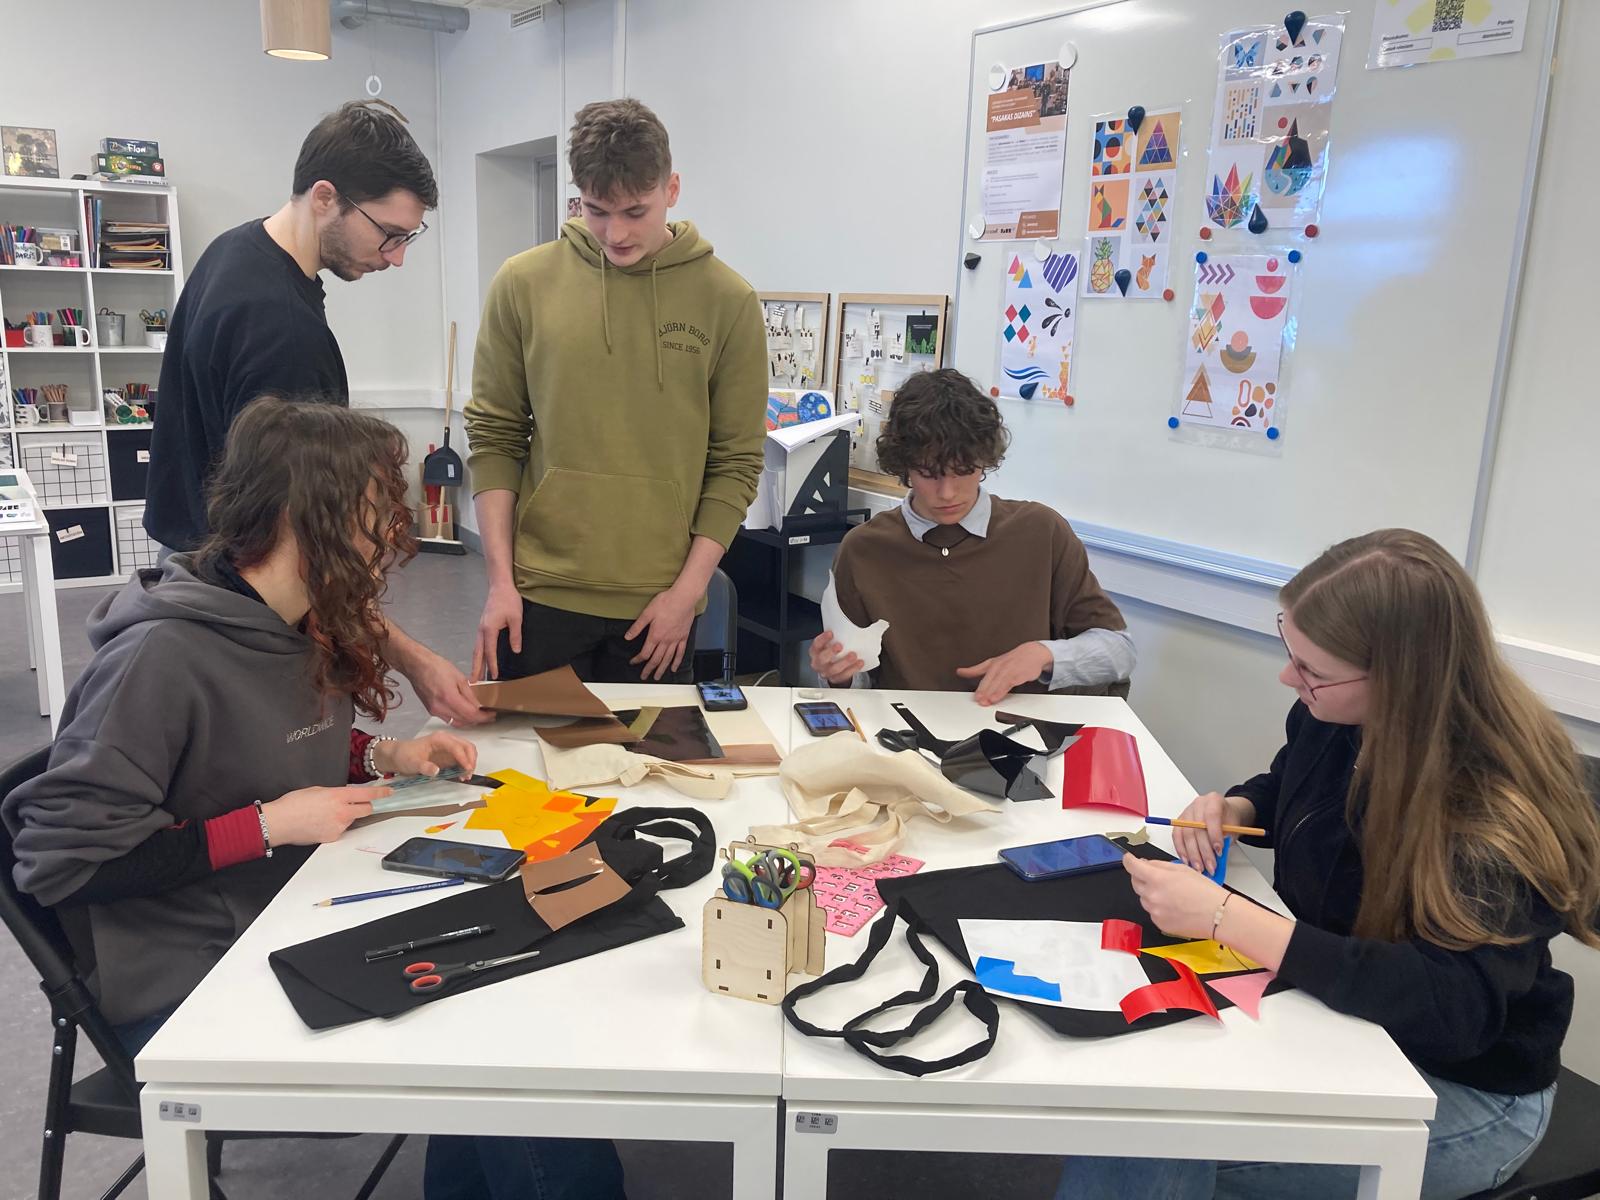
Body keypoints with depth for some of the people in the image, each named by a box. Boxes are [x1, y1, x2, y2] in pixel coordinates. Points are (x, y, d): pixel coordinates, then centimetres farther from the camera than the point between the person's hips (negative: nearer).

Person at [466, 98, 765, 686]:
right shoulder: (523, 284, 0)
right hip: (538, 595, 1)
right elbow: (494, 438, 3)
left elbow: (735, 462, -1)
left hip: (660, 608, 0)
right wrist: (500, 579, -2)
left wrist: (688, 590, -6)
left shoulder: (727, 301, -2)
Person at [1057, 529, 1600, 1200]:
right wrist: (1232, 806, -8)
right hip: (1325, 997, 7)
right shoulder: (1332, 717, -6)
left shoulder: (1502, 806, -28)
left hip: (1463, 1090, -6)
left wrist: (1222, 917, -39)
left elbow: (1452, 1005, -37)